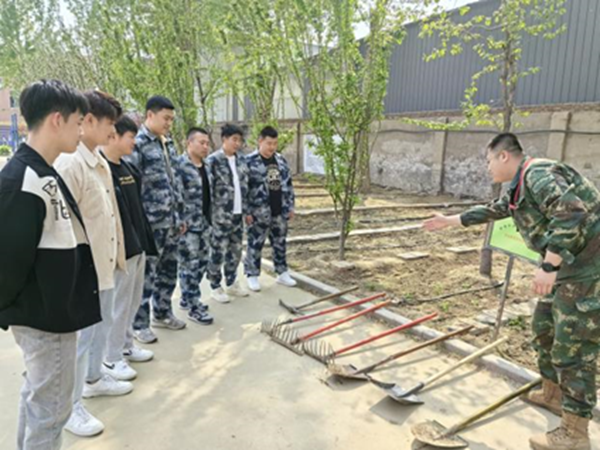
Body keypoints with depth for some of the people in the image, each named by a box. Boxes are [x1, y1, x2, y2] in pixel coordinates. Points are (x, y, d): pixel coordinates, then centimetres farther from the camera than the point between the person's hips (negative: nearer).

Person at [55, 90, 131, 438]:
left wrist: (117, 254, 17)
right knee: (81, 337, 4)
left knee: (103, 324, 23)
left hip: (104, 265, 9)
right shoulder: (70, 164, -20)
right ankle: (70, 406, 22)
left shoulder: (100, 162, 9)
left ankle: (94, 379, 44)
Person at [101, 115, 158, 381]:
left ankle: (126, 346, 34)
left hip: (137, 245, 9)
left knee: (133, 300, 18)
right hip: (119, 249, -9)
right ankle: (112, 358, 17)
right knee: (119, 304, 2)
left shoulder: (126, 167, 13)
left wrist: (145, 241, 16)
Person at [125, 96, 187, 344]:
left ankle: (162, 313, 33)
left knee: (168, 270, 16)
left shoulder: (168, 144, 13)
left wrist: (180, 215, 18)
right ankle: (139, 323, 17)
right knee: (146, 273, 3)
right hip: (150, 223, -8)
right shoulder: (137, 144, -13)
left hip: (170, 221, 8)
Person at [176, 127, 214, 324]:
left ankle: (187, 298, 30)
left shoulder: (205, 166, 14)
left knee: (201, 262, 15)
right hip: (188, 225, -9)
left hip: (204, 223, 9)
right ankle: (194, 307, 10)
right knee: (190, 265, 0)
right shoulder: (180, 165, -15)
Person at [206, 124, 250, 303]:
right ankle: (216, 288, 16)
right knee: (218, 252, 2)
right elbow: (207, 189, -12)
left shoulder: (241, 159, 10)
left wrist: (247, 209, 14)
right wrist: (209, 213, -15)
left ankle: (232, 284, 29)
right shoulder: (213, 160, -10)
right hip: (220, 215, -7)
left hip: (238, 214, 7)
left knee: (236, 251, 14)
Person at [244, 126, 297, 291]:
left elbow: (288, 184, 15)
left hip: (280, 211, 6)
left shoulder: (281, 161, 10)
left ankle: (282, 273, 27)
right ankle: (252, 276, 16)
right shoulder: (249, 161, -9)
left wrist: (290, 206, 12)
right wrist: (247, 211, -13)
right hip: (259, 213, -5)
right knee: (255, 244, 3)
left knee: (280, 243, 14)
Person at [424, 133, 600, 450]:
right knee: (544, 329, 19)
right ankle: (552, 394, 37)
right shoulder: (518, 188, 14)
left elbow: (571, 213, -32)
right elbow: (491, 211, 30)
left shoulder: (538, 174, -19)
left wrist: (548, 266, -32)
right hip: (566, 264, 10)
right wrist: (450, 221, 36)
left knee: (573, 347, -5)